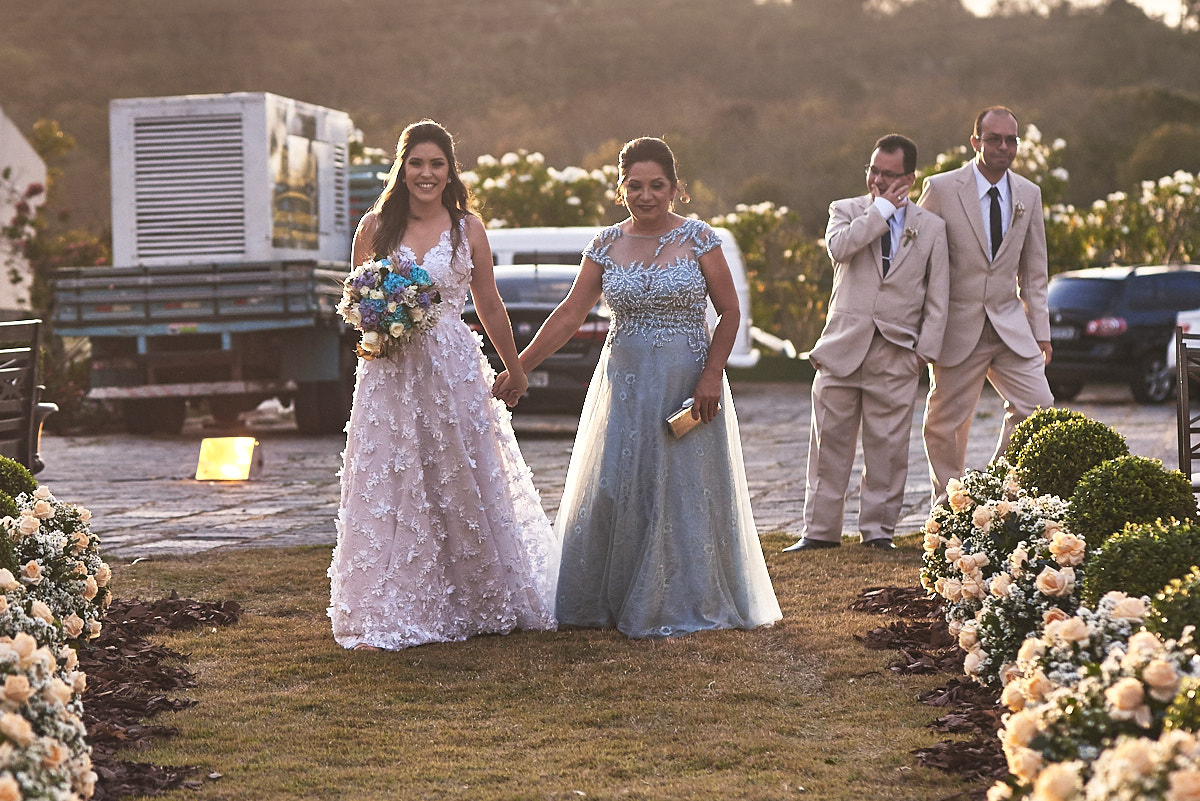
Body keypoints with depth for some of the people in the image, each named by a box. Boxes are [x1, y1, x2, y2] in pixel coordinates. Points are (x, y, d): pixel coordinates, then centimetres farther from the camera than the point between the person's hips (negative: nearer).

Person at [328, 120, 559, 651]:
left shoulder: (467, 228, 3)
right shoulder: (375, 227, 4)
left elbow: (489, 307, 12)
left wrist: (514, 369, 18)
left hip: (454, 372, 0)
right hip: (390, 374, 0)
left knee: (462, 485, 7)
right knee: (388, 492, -1)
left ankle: (480, 603, 22)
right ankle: (387, 617, 5)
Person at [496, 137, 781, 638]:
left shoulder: (697, 239, -5)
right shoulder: (606, 245, 3)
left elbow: (729, 311, -3)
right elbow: (569, 315, 4)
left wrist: (711, 375, -14)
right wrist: (517, 369, 1)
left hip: (685, 385, -3)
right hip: (624, 385, 3)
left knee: (681, 492, 3)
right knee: (611, 491, 2)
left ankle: (677, 605, 15)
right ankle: (608, 601, 15)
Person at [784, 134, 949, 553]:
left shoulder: (931, 227, 8)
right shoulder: (846, 211, 8)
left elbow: (937, 298, 7)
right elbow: (838, 247, -15)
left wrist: (926, 349, -1)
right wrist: (883, 209, -10)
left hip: (896, 354, 0)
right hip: (843, 346, 0)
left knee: (887, 447, 1)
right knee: (829, 440, 3)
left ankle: (878, 530, 12)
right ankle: (821, 529, 10)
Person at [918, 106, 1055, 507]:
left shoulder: (1029, 194, 8)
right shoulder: (941, 188, -5)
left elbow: (1034, 271, 13)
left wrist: (1040, 331, 8)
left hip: (1011, 325, 4)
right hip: (958, 326, -3)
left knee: (1037, 407, -8)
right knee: (945, 425, 1)